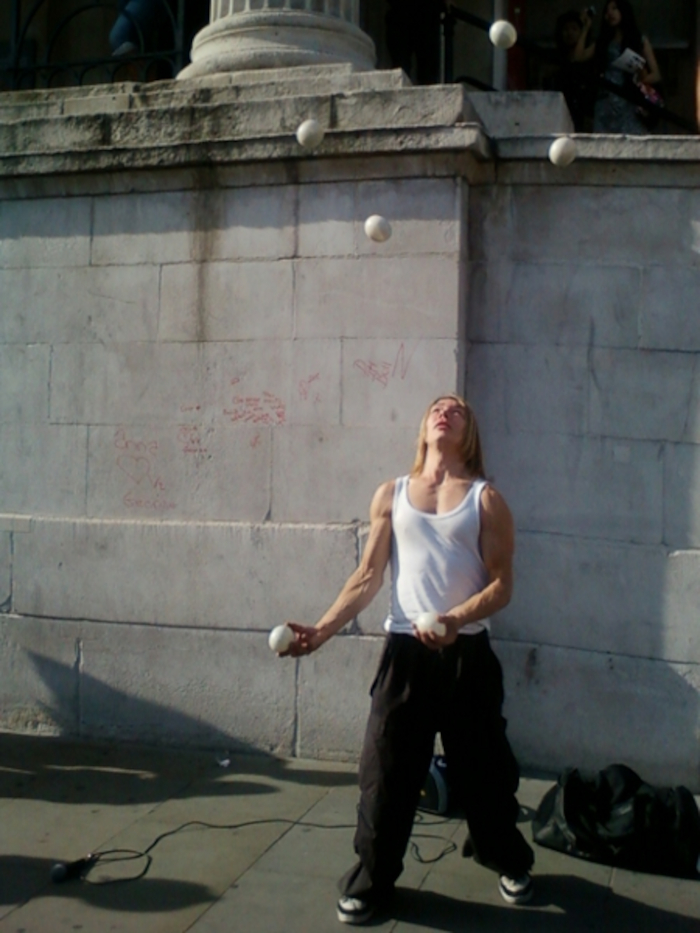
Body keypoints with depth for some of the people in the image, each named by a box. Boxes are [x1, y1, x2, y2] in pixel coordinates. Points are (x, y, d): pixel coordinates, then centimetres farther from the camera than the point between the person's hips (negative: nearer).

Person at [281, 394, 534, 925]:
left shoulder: (486, 498, 0)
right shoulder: (392, 495, 7)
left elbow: (502, 584, -5)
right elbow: (368, 578, 5)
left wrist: (456, 619, -22)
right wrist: (323, 630, -5)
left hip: (467, 652, -1)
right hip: (405, 650, 1)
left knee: (482, 767, 11)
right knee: (386, 769, 3)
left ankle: (510, 862, 35)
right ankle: (372, 880, 20)